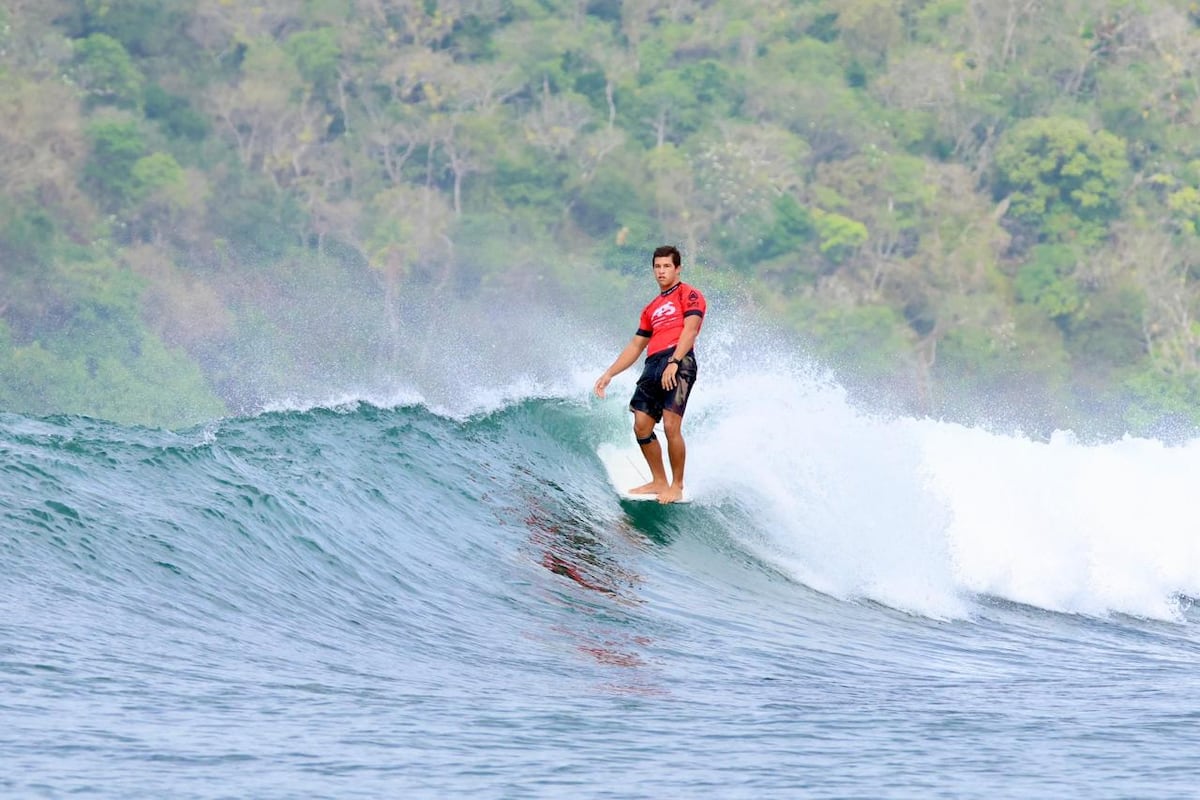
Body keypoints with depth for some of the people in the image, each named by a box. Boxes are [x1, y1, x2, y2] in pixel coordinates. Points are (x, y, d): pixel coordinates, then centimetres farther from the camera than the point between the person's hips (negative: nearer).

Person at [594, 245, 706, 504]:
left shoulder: (688, 294, 6)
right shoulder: (652, 309, 28)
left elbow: (690, 329, -8)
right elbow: (635, 346, 30)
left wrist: (674, 362, -21)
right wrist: (608, 374, 21)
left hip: (678, 362, -8)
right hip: (653, 366, 8)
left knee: (671, 426, -17)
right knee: (641, 427, 0)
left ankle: (677, 486, -9)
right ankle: (659, 482, 12)